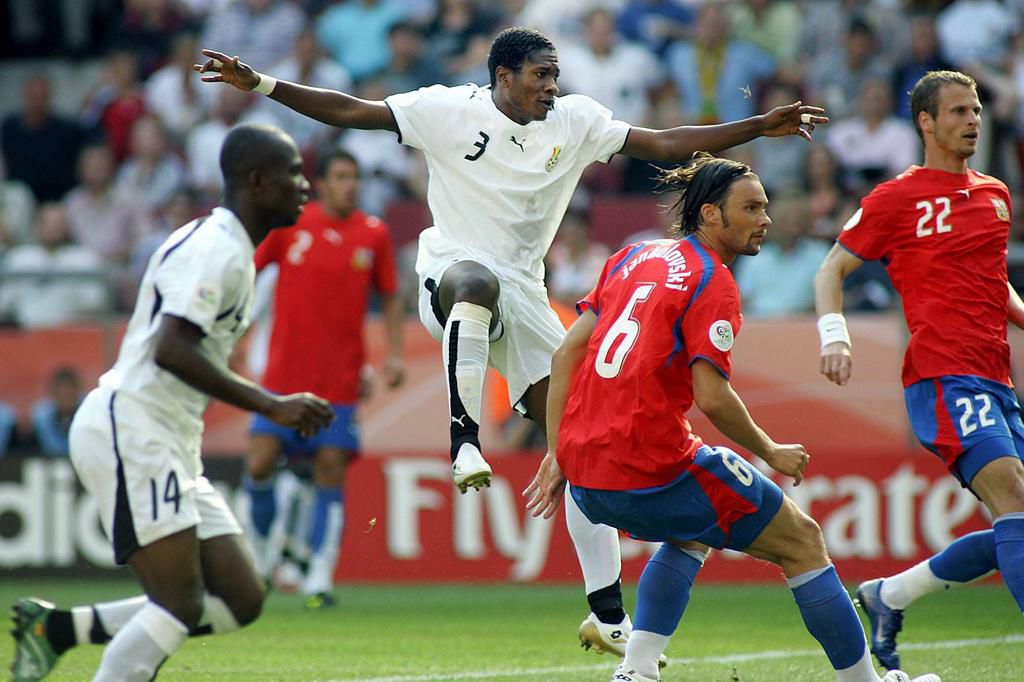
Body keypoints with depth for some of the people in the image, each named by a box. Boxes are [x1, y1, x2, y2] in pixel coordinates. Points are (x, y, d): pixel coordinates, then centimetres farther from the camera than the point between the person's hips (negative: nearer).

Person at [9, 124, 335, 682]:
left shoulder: (230, 252, 19)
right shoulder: (214, 249, -13)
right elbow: (170, 349, -25)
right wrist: (271, 406, -26)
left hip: (171, 446, 10)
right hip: (129, 431, -10)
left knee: (239, 601, 4)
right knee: (179, 606, -16)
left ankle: (57, 627, 8)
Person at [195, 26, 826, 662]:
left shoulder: (575, 121, 5)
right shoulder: (449, 109, -5)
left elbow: (663, 144, 6)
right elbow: (348, 111, -6)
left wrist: (762, 126, 0)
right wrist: (260, 84, -15)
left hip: (523, 294, 4)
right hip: (450, 270, -4)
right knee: (477, 285, -45)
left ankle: (609, 614, 0)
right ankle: (465, 439, -39)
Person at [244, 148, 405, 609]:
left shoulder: (373, 234, 3)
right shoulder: (288, 223, -1)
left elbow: (390, 298, 13)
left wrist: (394, 355, 3)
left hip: (340, 380, 1)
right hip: (284, 375, -1)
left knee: (331, 471, -5)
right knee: (260, 464, -7)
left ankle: (319, 578, 0)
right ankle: (266, 544, 20)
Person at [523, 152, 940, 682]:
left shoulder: (634, 257, 14)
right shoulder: (712, 283, -8)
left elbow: (566, 354, 12)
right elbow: (712, 397, -15)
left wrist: (557, 454, 14)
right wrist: (772, 453, 0)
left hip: (585, 478, 7)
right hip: (652, 471, -7)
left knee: (692, 534, 35)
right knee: (802, 542, 9)